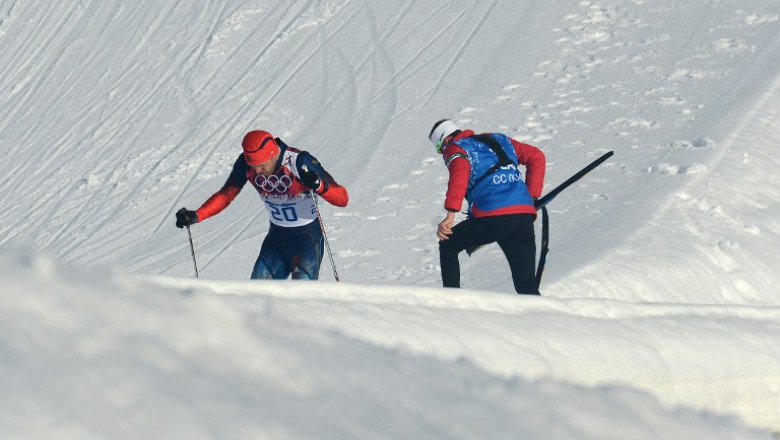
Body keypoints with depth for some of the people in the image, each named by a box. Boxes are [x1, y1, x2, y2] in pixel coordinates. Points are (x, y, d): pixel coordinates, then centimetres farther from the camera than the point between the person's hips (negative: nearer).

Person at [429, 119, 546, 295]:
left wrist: (450, 214, -22)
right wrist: (532, 196, 24)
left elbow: (460, 173, -14)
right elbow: (536, 157, 26)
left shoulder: (454, 148, 9)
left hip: (492, 217, -5)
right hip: (525, 217, 5)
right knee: (526, 285, 8)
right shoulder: (498, 139, 28)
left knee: (448, 246, 21)